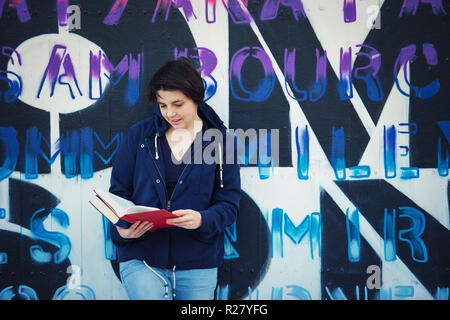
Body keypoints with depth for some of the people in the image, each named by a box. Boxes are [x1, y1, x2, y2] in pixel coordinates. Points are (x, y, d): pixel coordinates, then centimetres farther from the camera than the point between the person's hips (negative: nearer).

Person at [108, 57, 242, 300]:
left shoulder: (219, 140, 2)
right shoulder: (139, 135, 5)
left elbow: (229, 204, 0)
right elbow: (119, 192, 7)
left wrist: (202, 220, -21)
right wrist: (121, 229, -13)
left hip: (198, 264, 1)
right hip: (140, 257, -1)